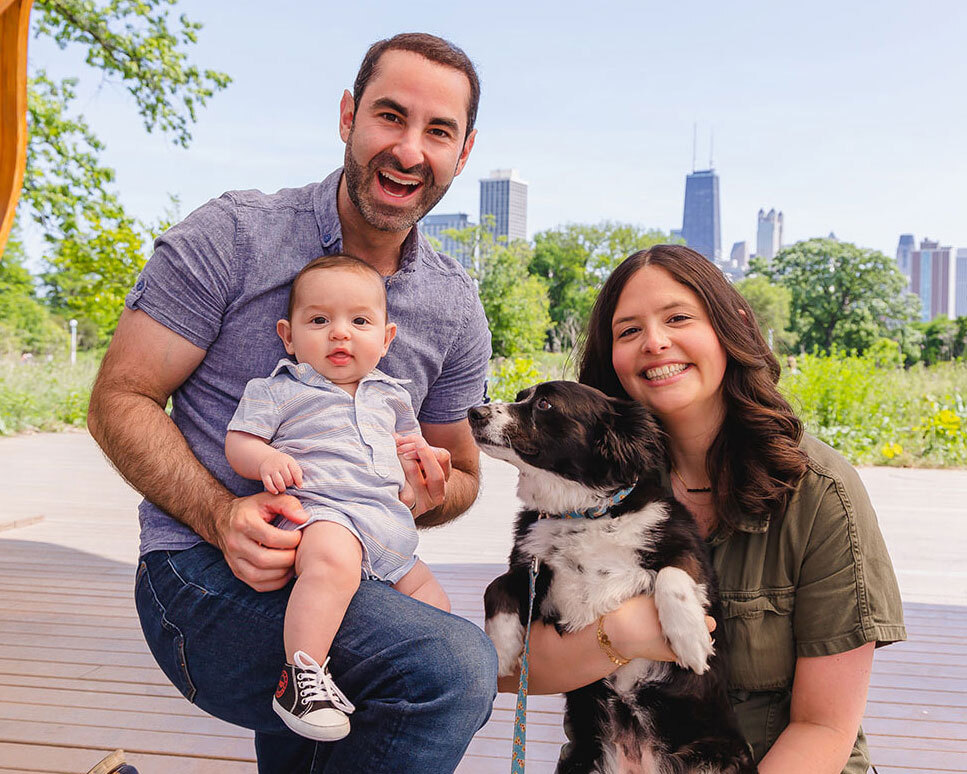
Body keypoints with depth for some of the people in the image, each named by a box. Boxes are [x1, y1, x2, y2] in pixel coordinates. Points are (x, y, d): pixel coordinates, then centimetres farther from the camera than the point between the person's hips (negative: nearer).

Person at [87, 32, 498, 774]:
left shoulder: (456, 309, 6)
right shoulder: (232, 235, -7)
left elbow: (461, 477, 15)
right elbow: (120, 400, -7)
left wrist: (432, 492, -10)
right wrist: (220, 516, -22)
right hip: (203, 572, -6)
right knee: (455, 664, -27)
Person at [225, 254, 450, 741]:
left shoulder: (389, 395, 24)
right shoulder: (279, 390, 7)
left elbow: (410, 442, 39)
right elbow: (237, 442, 2)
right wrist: (266, 459, -19)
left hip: (388, 528, 8)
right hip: (320, 513, -7)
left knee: (432, 596, 6)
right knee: (334, 559, -39)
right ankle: (302, 675, -37)